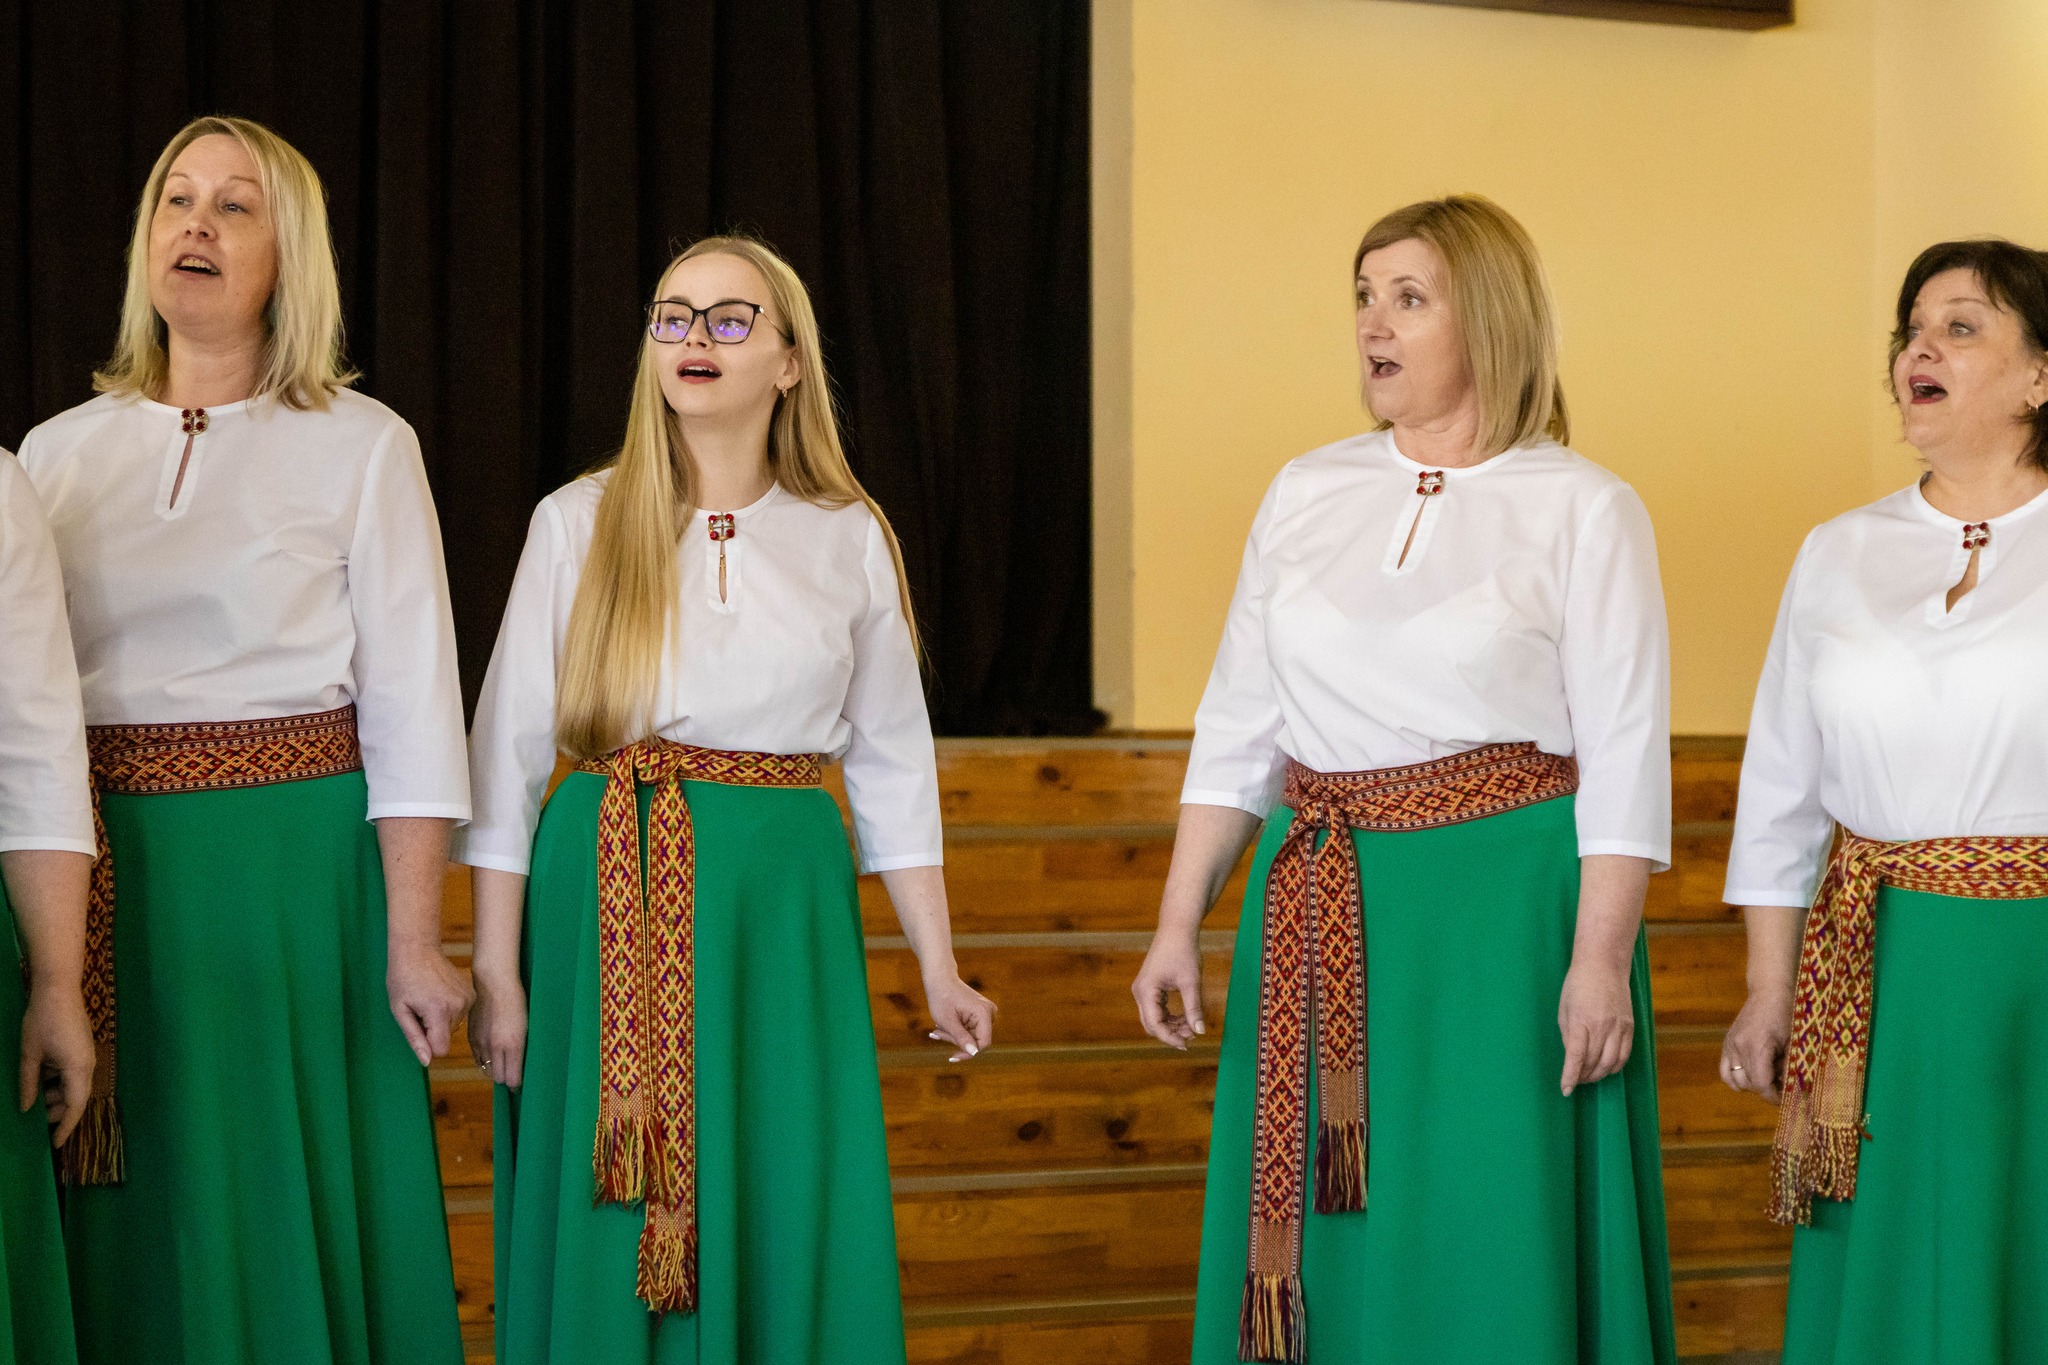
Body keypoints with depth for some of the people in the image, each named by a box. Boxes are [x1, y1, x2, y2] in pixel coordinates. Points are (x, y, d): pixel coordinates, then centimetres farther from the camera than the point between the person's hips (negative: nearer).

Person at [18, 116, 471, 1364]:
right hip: (107, 872, 3)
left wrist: (414, 941, -10)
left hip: (294, 868, -3)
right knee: (135, 1234, 7)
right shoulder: (61, 451, 10)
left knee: (286, 1213, 1)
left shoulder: (362, 445, 1)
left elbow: (412, 706, -3)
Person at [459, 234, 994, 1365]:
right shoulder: (578, 523, 3)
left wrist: (938, 969, 8)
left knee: (786, 1226, 1)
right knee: (607, 1230, 2)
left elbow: (892, 763, 11)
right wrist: (495, 966, -4)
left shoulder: (849, 538, 8)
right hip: (606, 900, -1)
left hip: (781, 901, 1)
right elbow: (508, 750, 2)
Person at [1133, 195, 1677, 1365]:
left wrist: (1600, 961, -14)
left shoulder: (1584, 510, -3)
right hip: (1322, 913, 5)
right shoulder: (1307, 493, 10)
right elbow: (1237, 726, 12)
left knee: (1489, 1241, 0)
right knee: (1321, 1248, 9)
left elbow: (1625, 760, -7)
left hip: (1500, 914, -4)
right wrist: (1180, 924, 8)